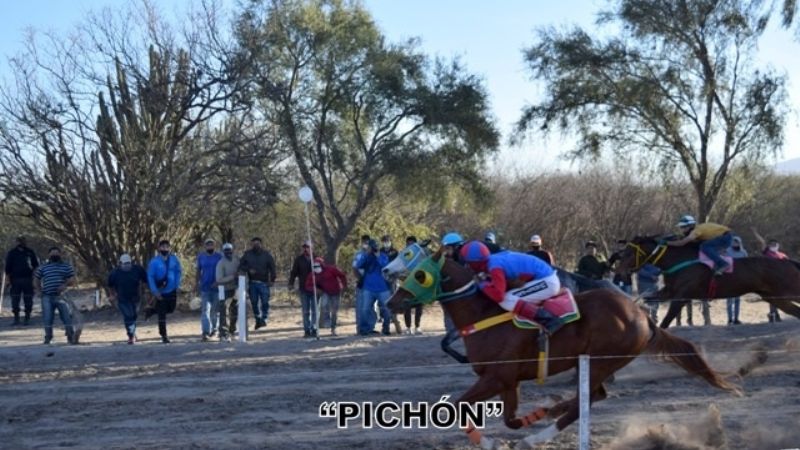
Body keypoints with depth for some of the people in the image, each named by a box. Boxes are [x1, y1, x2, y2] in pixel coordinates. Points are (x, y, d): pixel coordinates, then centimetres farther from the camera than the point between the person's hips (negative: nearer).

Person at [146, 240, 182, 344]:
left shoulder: (174, 259, -4)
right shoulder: (154, 262, -13)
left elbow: (178, 272, 8)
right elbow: (150, 277, -11)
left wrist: (177, 284, -4)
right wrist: (155, 291, -16)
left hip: (172, 290, 4)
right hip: (160, 292, -4)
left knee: (170, 310, 14)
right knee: (162, 314, 1)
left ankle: (151, 310, 37)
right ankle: (163, 335, 13)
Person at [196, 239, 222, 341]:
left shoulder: (219, 257, -1)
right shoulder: (201, 257, 6)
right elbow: (199, 271, 13)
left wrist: (218, 282, -16)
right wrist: (196, 283, 6)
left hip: (216, 287, 0)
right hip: (205, 287, 0)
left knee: (215, 310, 9)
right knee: (205, 310, -9)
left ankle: (214, 328, 28)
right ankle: (205, 332, -14)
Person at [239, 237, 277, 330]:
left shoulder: (266, 254, 2)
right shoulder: (247, 254, 7)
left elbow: (272, 267, 2)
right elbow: (241, 265, 8)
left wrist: (272, 279, -7)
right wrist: (248, 270, -11)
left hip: (263, 282, -2)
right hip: (252, 282, 2)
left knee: (265, 302, -8)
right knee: (254, 302, 5)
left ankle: (264, 319, 0)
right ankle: (257, 320, 15)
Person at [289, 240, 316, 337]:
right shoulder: (299, 259, 3)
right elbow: (293, 272, 6)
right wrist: (291, 283, -3)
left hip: (314, 288, 0)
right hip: (303, 289, 0)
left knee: (314, 311, 1)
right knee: (306, 311, 4)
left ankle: (314, 329, 6)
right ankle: (307, 330, 8)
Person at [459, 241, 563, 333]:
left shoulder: (494, 267, -19)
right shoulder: (495, 259, 7)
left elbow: (498, 295, -27)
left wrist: (483, 284, -11)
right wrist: (487, 279, 6)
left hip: (547, 282, -10)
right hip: (548, 277, 10)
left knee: (506, 300, -19)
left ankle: (547, 319, -23)